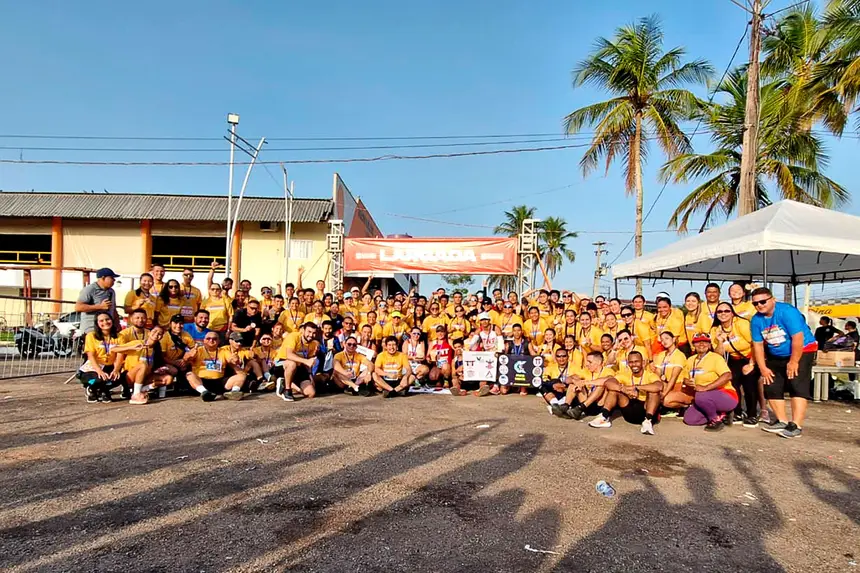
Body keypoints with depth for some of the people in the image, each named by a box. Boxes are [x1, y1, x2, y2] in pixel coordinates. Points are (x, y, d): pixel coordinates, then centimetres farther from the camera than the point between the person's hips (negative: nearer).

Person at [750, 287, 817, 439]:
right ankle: (782, 421, 14)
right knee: (771, 387, 3)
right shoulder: (756, 320, -5)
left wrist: (793, 362, -22)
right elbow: (757, 345, -1)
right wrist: (763, 368, -4)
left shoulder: (787, 311, -24)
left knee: (798, 387, -16)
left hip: (802, 351, -7)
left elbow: (798, 338, -26)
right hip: (776, 356, 7)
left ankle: (796, 426, -17)